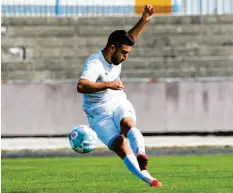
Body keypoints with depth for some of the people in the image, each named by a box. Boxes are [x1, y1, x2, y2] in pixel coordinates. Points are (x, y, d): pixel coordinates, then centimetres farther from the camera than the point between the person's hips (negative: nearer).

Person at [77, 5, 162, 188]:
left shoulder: (116, 55, 0)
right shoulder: (94, 64, -24)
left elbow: (131, 37, 15)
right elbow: (81, 86, -41)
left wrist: (144, 20, 1)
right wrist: (108, 85, -40)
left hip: (119, 104, 5)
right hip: (100, 114, -5)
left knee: (128, 124, -31)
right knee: (120, 145, -23)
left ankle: (141, 155, -58)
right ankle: (146, 178, -29)